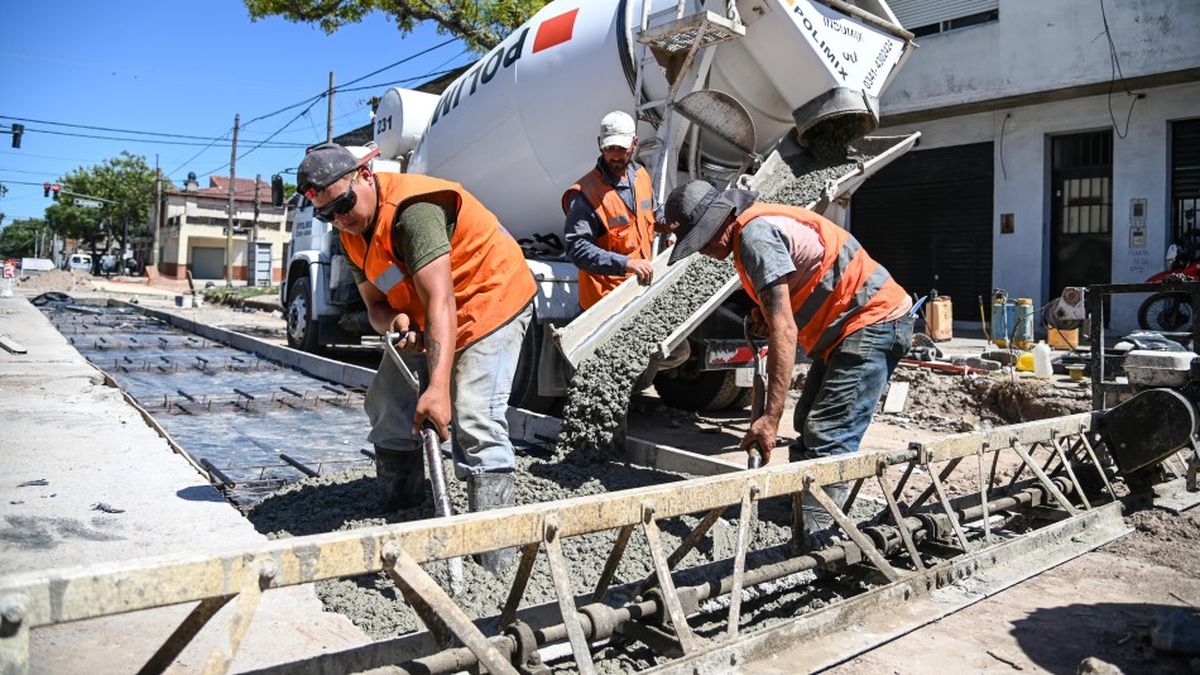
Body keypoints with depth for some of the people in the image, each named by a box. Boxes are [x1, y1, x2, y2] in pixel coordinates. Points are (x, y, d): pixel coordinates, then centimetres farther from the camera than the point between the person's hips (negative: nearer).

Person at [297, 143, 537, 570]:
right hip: (421, 315, 10)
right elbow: (375, 304, 2)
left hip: (489, 299, -9)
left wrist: (438, 386, -47)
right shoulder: (353, 231, -1)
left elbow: (440, 303, -38)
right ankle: (397, 518, 25)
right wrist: (395, 323, -25)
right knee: (387, 406, 10)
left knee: (475, 420, -22)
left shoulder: (413, 209, -30)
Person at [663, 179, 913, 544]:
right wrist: (764, 311, 1)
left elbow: (784, 331, -29)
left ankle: (816, 543, -14)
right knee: (809, 428, 14)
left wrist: (771, 417, -31)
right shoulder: (759, 225, 10)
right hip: (850, 327, 11)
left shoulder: (755, 235, -21)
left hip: (875, 322, -11)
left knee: (827, 439, -16)